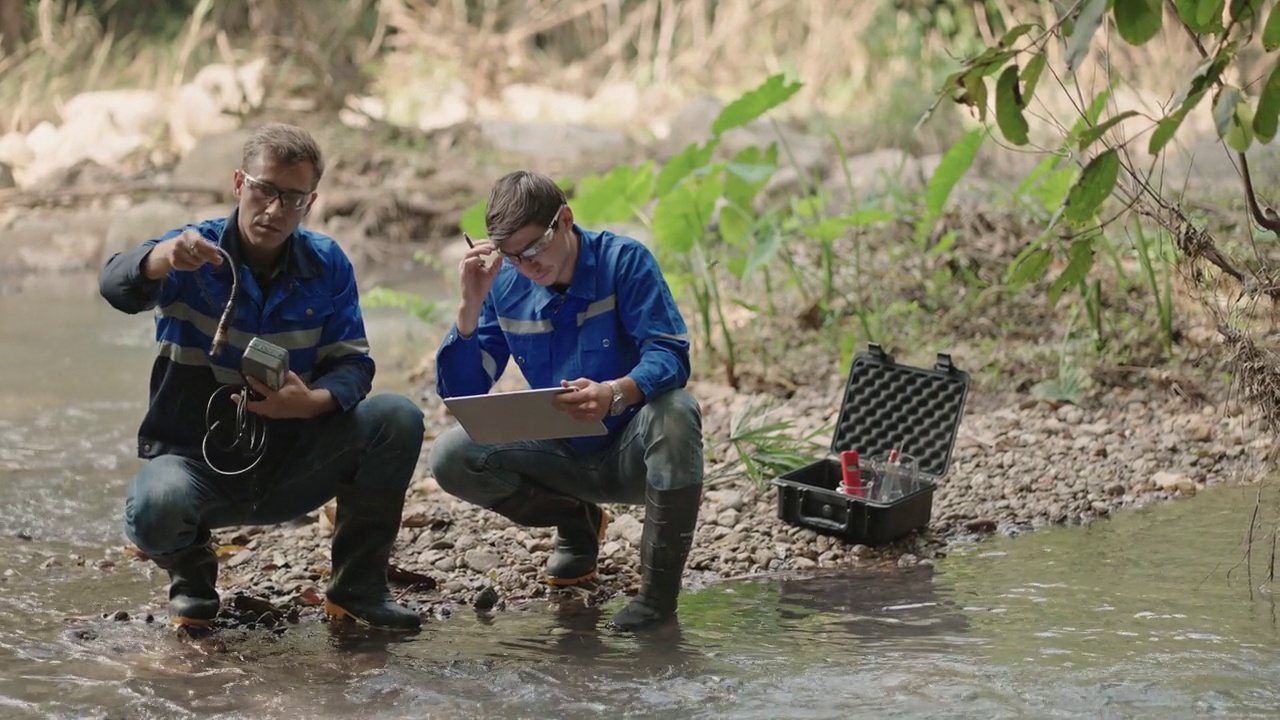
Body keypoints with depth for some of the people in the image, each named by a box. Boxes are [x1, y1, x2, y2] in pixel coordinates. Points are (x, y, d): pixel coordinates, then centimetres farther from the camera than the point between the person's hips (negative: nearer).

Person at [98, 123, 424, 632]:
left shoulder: (327, 265, 1)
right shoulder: (196, 253, -8)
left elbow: (353, 364, -4)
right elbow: (116, 284, -29)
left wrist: (313, 402, -27)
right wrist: (163, 259, -53)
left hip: (291, 467, 3)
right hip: (197, 458, -3)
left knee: (398, 419, -20)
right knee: (156, 507, -37)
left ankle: (357, 588, -2)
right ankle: (190, 575, 3)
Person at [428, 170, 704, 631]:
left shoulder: (624, 261, -14)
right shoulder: (504, 285, -3)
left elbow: (670, 355, -25)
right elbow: (461, 393, -4)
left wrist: (615, 394, -46)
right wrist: (471, 304, -18)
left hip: (631, 453, -4)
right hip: (560, 457, 4)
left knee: (676, 412, -37)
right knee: (449, 457, -17)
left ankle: (660, 588, -22)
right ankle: (577, 520, 10)